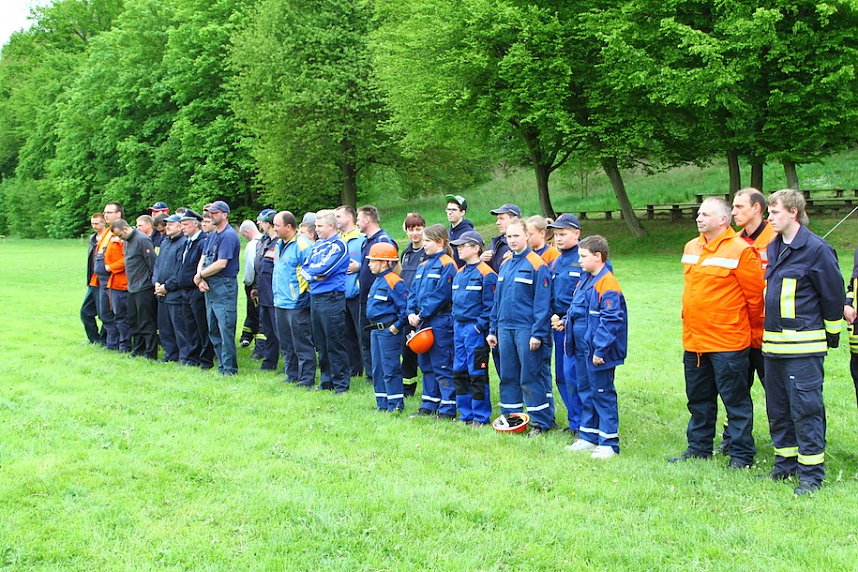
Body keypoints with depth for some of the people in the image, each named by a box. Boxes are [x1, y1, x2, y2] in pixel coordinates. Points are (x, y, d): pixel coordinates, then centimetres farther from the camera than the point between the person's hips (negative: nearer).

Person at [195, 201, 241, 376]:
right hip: (209, 287, 10)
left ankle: (229, 368, -1)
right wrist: (201, 280, -7)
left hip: (224, 287, -10)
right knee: (212, 329, 13)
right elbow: (203, 260, 12)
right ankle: (222, 363, 22)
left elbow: (221, 264, -19)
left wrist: (200, 275, -9)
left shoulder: (229, 236, -12)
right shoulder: (211, 236, 16)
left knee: (226, 329, -7)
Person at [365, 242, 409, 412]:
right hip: (376, 330, 10)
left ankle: (395, 404, 3)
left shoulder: (394, 281, -16)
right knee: (377, 369, 13)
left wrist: (397, 326, -19)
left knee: (390, 369, -4)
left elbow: (405, 306, -20)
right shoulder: (378, 280, 14)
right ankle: (382, 404, 21)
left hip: (389, 330, -10)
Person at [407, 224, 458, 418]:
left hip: (440, 323, -9)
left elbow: (441, 295, -17)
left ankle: (447, 408, -2)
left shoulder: (447, 265, -10)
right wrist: (411, 313, -1)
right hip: (422, 323, 9)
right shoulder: (423, 266, 17)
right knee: (426, 365, 14)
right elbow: (413, 292, 15)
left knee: (442, 366, -6)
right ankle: (429, 405, 22)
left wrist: (422, 315, -15)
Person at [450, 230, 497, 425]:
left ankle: (481, 416, 5)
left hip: (475, 329, -8)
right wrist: (455, 324, 15)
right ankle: (466, 414, 20)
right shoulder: (459, 273, 14)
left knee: (477, 374, -3)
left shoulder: (486, 273, -11)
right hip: (459, 327, 9)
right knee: (459, 373, 11)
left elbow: (489, 305, -13)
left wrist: (480, 326, -17)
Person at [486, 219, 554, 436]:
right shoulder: (505, 265, 13)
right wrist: (493, 329, 14)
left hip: (526, 329, -7)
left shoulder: (536, 264, -9)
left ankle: (540, 421, 6)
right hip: (505, 327, 7)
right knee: (508, 376, 12)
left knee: (531, 377, -3)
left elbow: (542, 302, -13)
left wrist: (538, 333, -17)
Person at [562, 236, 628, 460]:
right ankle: (588, 437, 27)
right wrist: (566, 322, 7)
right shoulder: (585, 281, 13)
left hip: (597, 352, -9)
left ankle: (609, 442, 7)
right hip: (582, 349, 9)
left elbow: (611, 320, -21)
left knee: (603, 394, -1)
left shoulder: (607, 284, -17)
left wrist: (600, 349, -22)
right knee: (586, 392, 16)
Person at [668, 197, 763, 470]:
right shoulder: (691, 247, 10)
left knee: (735, 400, 2)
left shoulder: (740, 250, -13)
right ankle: (699, 447, 29)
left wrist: (750, 326, 1)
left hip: (727, 342, -7)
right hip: (693, 340, 7)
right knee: (698, 398, 17)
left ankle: (741, 454, 12)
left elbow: (755, 294, -8)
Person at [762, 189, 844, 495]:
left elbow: (833, 295, -7)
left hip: (804, 346, -8)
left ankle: (811, 473, 4)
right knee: (778, 409, 14)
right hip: (773, 343, 8)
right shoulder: (772, 248, 13)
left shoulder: (816, 249, -11)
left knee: (806, 409, -5)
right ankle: (785, 464, 26)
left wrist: (832, 335, 0)